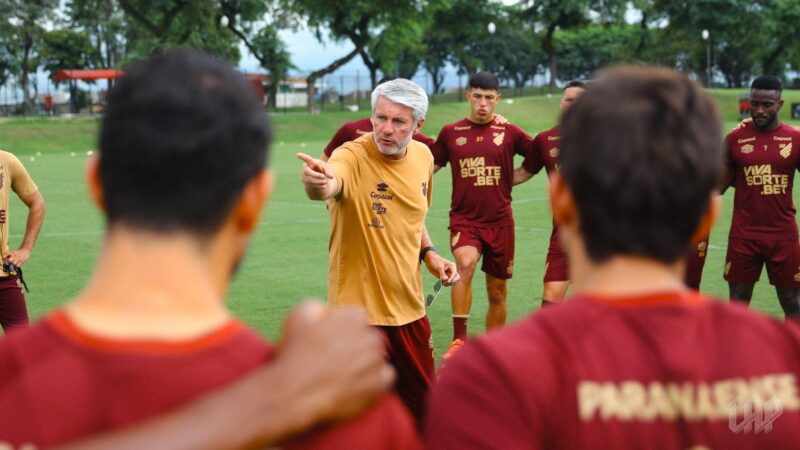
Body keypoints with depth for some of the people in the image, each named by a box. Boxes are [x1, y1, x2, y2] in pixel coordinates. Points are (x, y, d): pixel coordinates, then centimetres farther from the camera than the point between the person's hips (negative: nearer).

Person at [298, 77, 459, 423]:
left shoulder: (423, 156, 1)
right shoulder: (353, 156, -19)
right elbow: (331, 183, -44)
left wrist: (428, 253, 4)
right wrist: (317, 182, -66)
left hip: (409, 306, 6)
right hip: (360, 308, -6)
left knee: (422, 403, 19)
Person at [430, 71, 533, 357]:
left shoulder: (509, 132, 2)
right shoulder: (451, 132, 4)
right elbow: (430, 166, 15)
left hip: (500, 221, 1)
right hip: (464, 218, -1)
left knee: (497, 292, 9)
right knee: (465, 263, -31)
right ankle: (459, 339, -27)